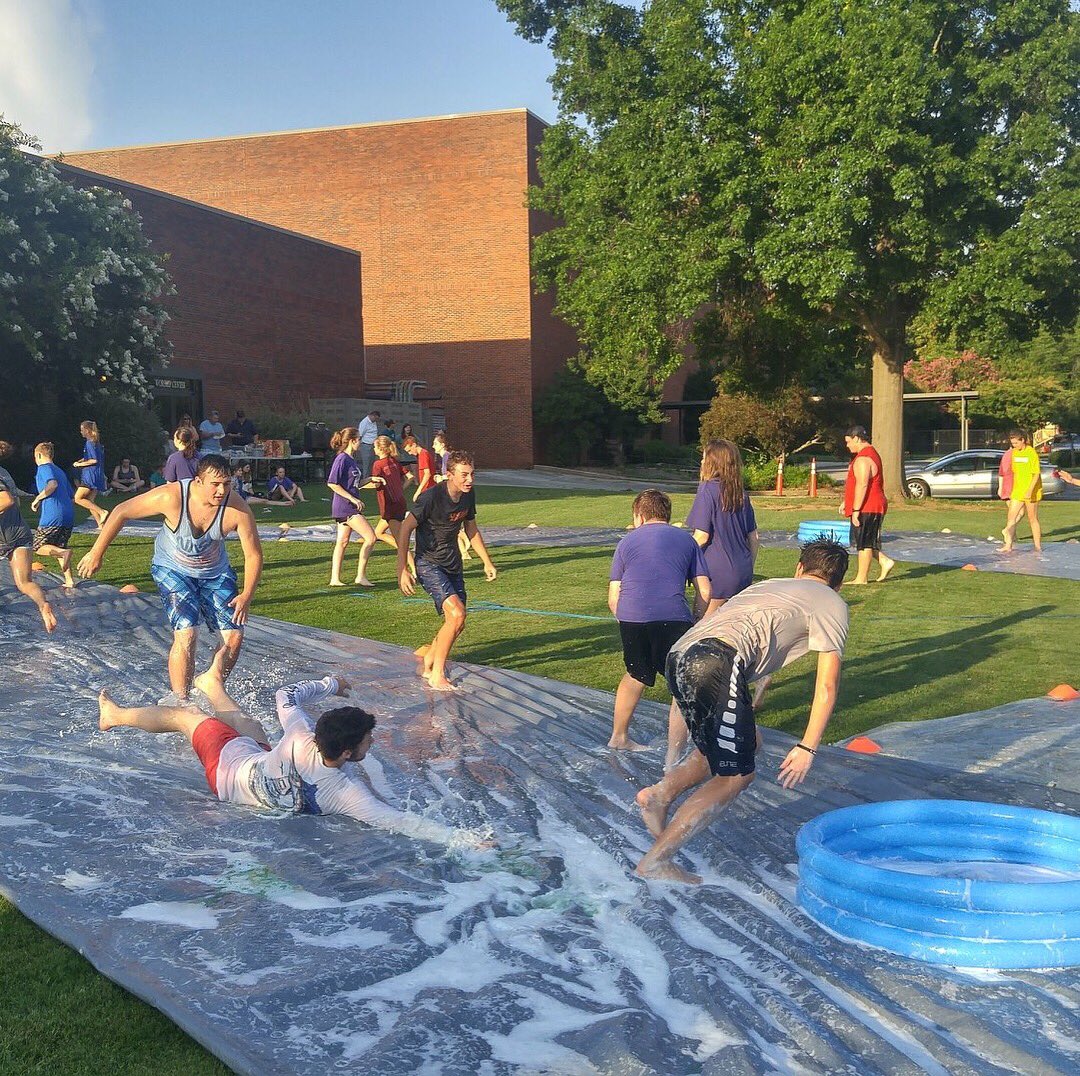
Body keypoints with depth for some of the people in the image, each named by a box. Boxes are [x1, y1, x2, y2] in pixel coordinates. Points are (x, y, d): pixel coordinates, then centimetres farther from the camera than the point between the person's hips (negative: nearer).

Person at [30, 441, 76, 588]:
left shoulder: (44, 468, -1)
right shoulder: (60, 471, 24)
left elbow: (52, 484, -22)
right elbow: (72, 497, 24)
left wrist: (38, 499, -10)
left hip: (52, 516, -8)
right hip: (68, 516, 8)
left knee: (38, 546, 2)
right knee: (59, 548, 16)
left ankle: (64, 553, -25)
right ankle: (69, 580, 5)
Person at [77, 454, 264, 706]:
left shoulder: (237, 508, -26)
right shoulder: (171, 497, -31)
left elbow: (254, 555, -15)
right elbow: (121, 512, -18)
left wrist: (247, 596, -24)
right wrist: (96, 554, -12)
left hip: (216, 573, 3)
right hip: (173, 570, -3)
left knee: (234, 635, -6)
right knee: (186, 633, -20)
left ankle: (212, 685, 19)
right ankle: (180, 703, -8)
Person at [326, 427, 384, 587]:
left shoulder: (350, 459, 13)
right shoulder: (342, 458, -15)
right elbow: (332, 483, -20)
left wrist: (371, 481, 15)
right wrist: (353, 498, -21)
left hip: (349, 506, 10)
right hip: (346, 507, -10)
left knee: (342, 542, 12)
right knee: (370, 538, -10)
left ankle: (335, 579, 16)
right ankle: (361, 576, -3)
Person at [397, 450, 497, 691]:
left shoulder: (468, 496, 1)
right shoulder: (431, 497, -20)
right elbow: (405, 529, -16)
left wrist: (487, 561, 18)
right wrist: (402, 569, -20)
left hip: (453, 564, 7)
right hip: (429, 564, -7)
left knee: (457, 625, 8)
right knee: (457, 614, -23)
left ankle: (428, 662, 32)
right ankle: (437, 675, -12)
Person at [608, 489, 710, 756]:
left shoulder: (627, 541, 21)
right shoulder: (686, 540, 19)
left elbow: (613, 599, 16)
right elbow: (704, 592, 12)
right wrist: (697, 624, 25)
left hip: (630, 617, 3)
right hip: (673, 617, -3)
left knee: (636, 676, 25)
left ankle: (618, 736, 35)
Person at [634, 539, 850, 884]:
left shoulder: (767, 585, 36)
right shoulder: (832, 604, 16)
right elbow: (827, 685, 9)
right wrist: (807, 748, 12)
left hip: (678, 657, 8)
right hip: (718, 661, -8)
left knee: (747, 743, 24)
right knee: (736, 775, 4)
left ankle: (663, 791, 7)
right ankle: (656, 860, 2)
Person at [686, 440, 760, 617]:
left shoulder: (708, 490, -10)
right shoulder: (742, 493, 10)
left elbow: (702, 537, -15)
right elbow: (754, 538, 14)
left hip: (717, 572, -7)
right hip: (743, 573, 7)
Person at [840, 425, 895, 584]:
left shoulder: (862, 459, -17)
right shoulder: (871, 453, 19)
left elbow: (862, 485, -24)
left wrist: (855, 510, -23)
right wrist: (846, 502, 25)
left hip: (866, 509, -11)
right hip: (874, 507, 11)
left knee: (863, 543, -4)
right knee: (865, 542, 16)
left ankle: (861, 578, 0)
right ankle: (885, 561, 13)